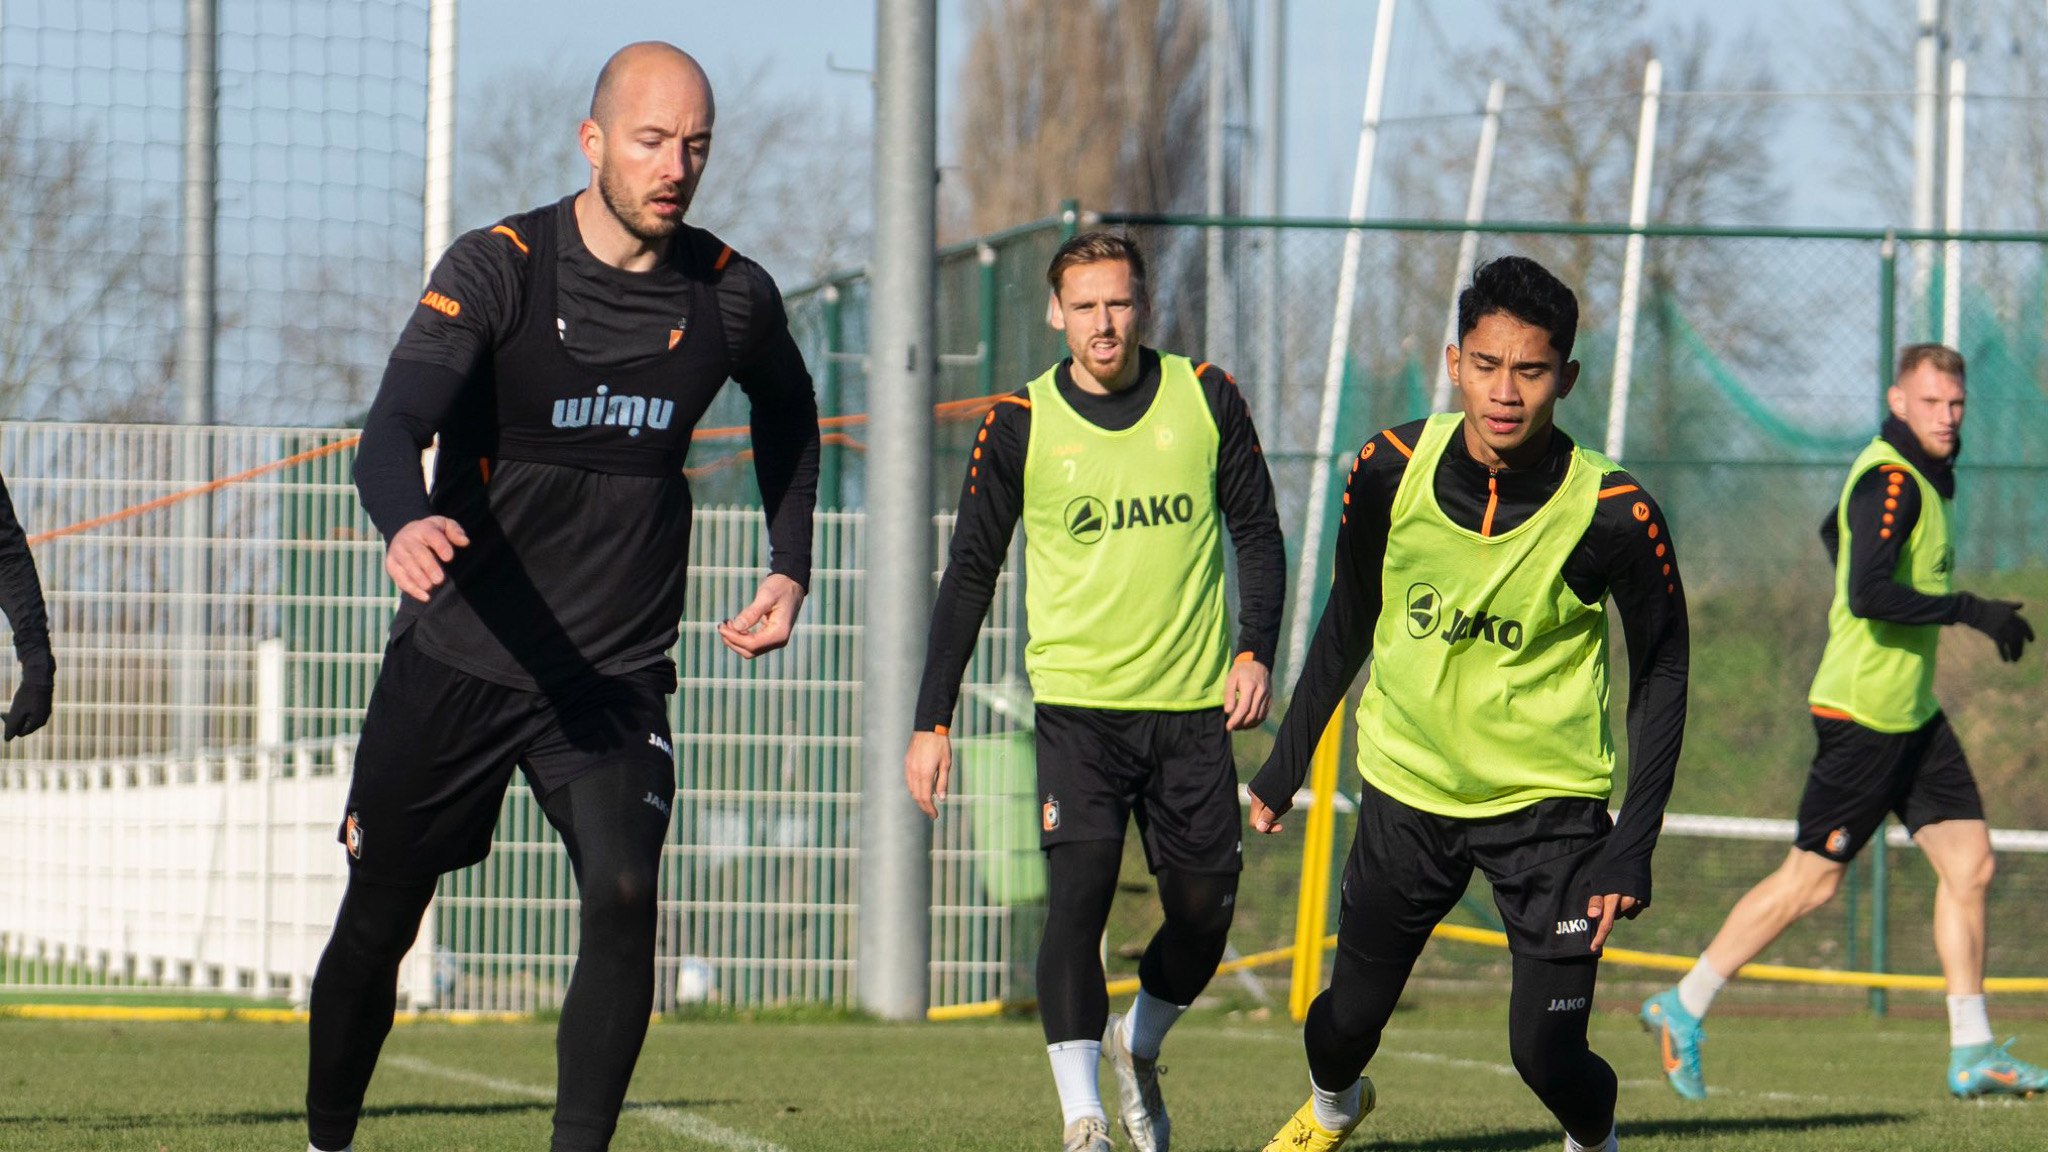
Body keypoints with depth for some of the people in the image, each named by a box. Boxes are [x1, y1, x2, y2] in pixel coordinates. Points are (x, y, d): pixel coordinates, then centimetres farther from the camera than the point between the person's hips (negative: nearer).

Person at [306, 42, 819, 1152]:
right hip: (455, 657, -1)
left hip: (615, 678, 2)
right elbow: (394, 429, -26)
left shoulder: (731, 296, -1)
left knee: (624, 901, -22)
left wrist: (790, 567, 15)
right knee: (377, 925, 8)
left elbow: (786, 406, 24)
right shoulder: (496, 269, -12)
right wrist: (407, 525, -48)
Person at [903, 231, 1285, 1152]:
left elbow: (1256, 532, 10)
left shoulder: (1205, 399, 2)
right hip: (1078, 701, -2)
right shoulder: (1020, 427, -1)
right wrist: (931, 721, -1)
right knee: (1078, 895, -18)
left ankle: (1137, 1049, 34)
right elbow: (970, 575, 4)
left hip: (1193, 703, 2)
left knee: (1203, 915, 3)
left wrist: (1254, 650, -6)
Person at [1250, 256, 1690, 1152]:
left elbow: (1661, 673, -7)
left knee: (1548, 1052, -10)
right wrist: (1287, 763, 11)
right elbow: (1348, 623, 7)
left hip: (1551, 802, -3)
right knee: (1350, 1017, 10)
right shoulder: (1392, 470, -11)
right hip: (1407, 784, 3)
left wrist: (1633, 845, -13)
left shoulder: (1613, 516, -20)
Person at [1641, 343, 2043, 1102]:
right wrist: (1972, 611, -28)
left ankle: (1972, 1054, 6)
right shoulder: (1889, 482, -19)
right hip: (1864, 714, -10)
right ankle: (1684, 1009, 11)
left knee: (1970, 863, 3)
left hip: (1912, 713, 10)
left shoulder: (1922, 475, 12)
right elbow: (1868, 594, -30)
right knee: (1812, 878, -2)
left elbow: (1834, 534, 30)